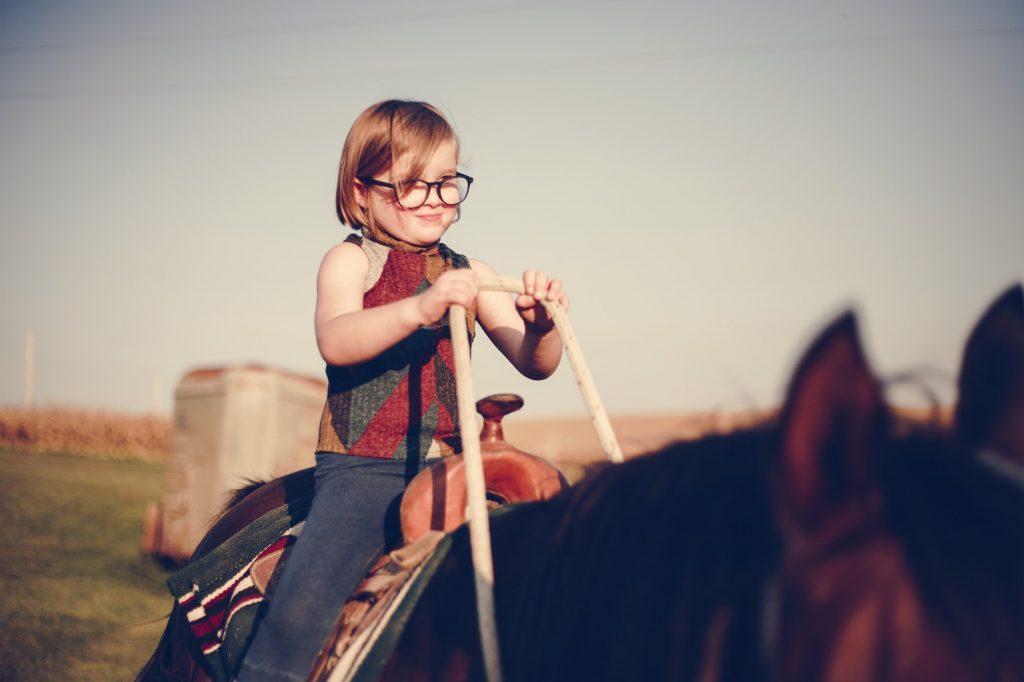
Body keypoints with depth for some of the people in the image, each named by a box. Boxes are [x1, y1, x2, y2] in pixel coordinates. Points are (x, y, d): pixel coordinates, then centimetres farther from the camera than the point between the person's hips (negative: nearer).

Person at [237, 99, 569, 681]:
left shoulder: (469, 275, 12)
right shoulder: (350, 261, 1)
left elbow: (534, 364, 6)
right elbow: (335, 342, -19)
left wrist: (541, 326, -18)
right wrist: (418, 308, -35)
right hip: (363, 468, -4)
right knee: (301, 611, -23)